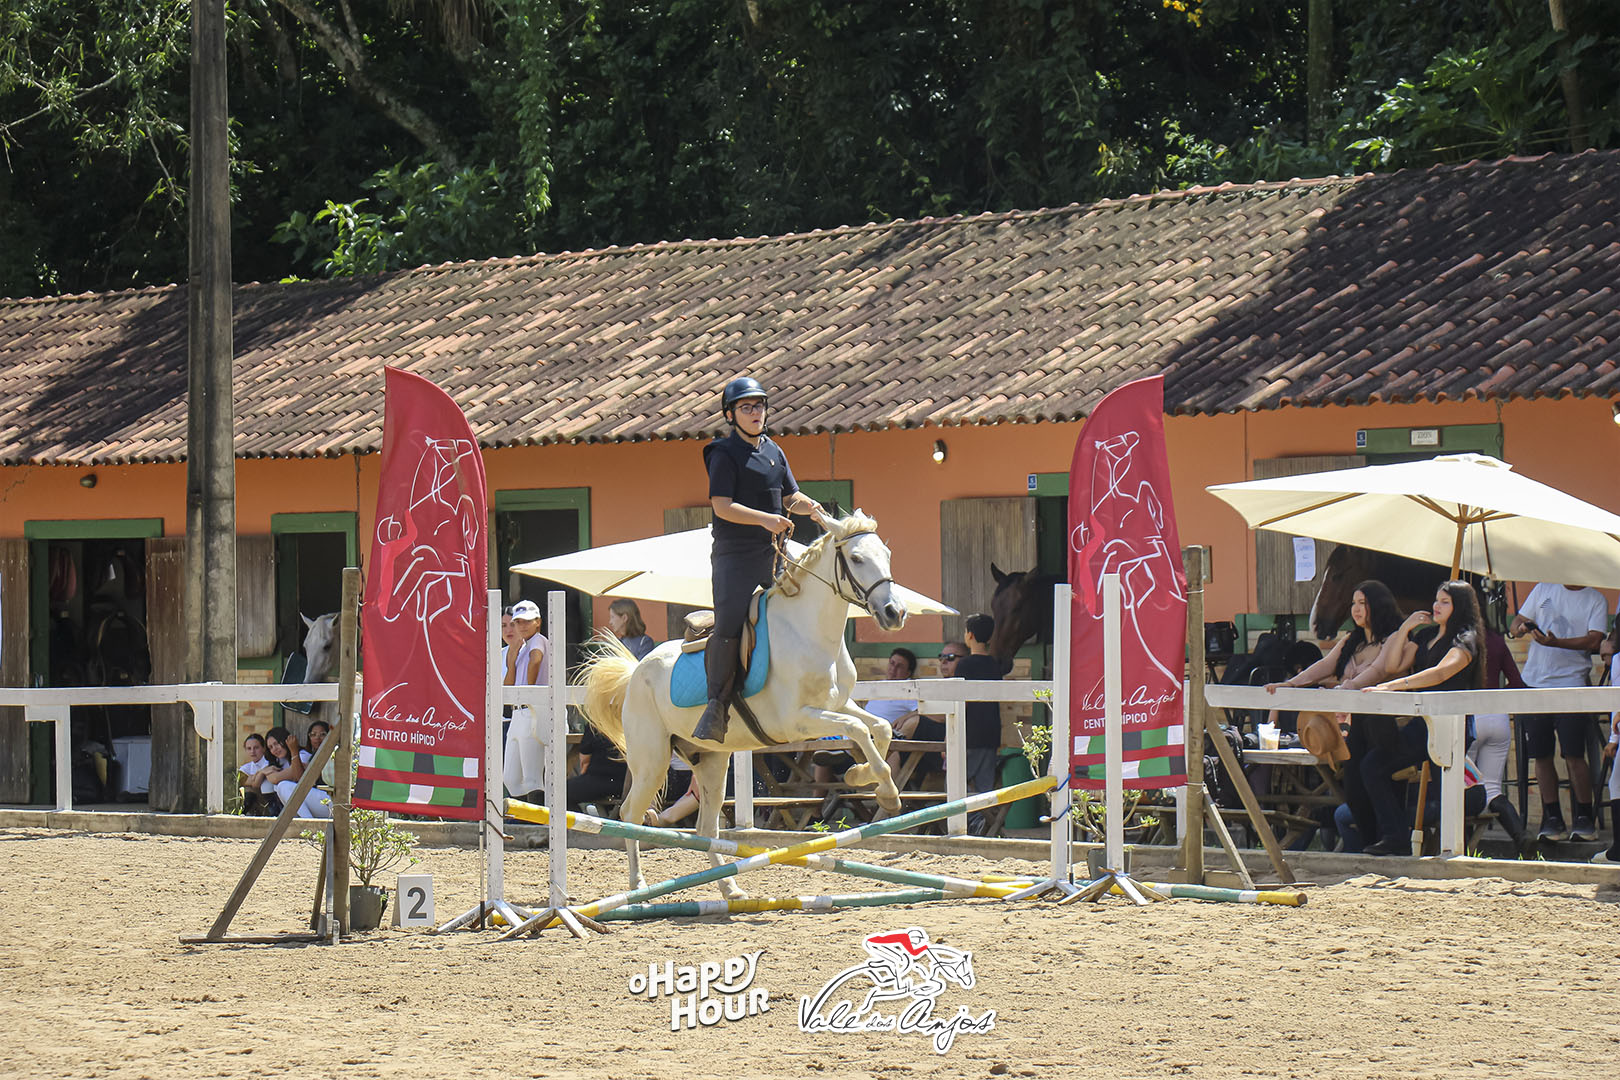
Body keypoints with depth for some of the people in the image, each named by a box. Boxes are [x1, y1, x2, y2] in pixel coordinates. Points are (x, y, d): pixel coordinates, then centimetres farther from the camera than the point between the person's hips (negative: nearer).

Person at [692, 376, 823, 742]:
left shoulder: (774, 451, 18)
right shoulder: (724, 454, -4)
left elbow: (791, 497, 22)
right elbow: (722, 506, -13)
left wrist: (810, 506, -1)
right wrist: (764, 519, -25)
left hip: (774, 552, 7)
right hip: (735, 554, -7)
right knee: (729, 626, -16)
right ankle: (717, 705, -11)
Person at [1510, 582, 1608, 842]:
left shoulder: (1596, 601, 2)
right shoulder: (1544, 589, 12)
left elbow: (1594, 641, -10)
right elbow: (1518, 621, 15)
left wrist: (1556, 642, -23)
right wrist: (1520, 628, -10)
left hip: (1571, 684, -4)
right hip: (1534, 683, 4)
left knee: (1574, 755, -9)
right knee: (1541, 755, 4)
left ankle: (1584, 818, 1)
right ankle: (1553, 820, 11)